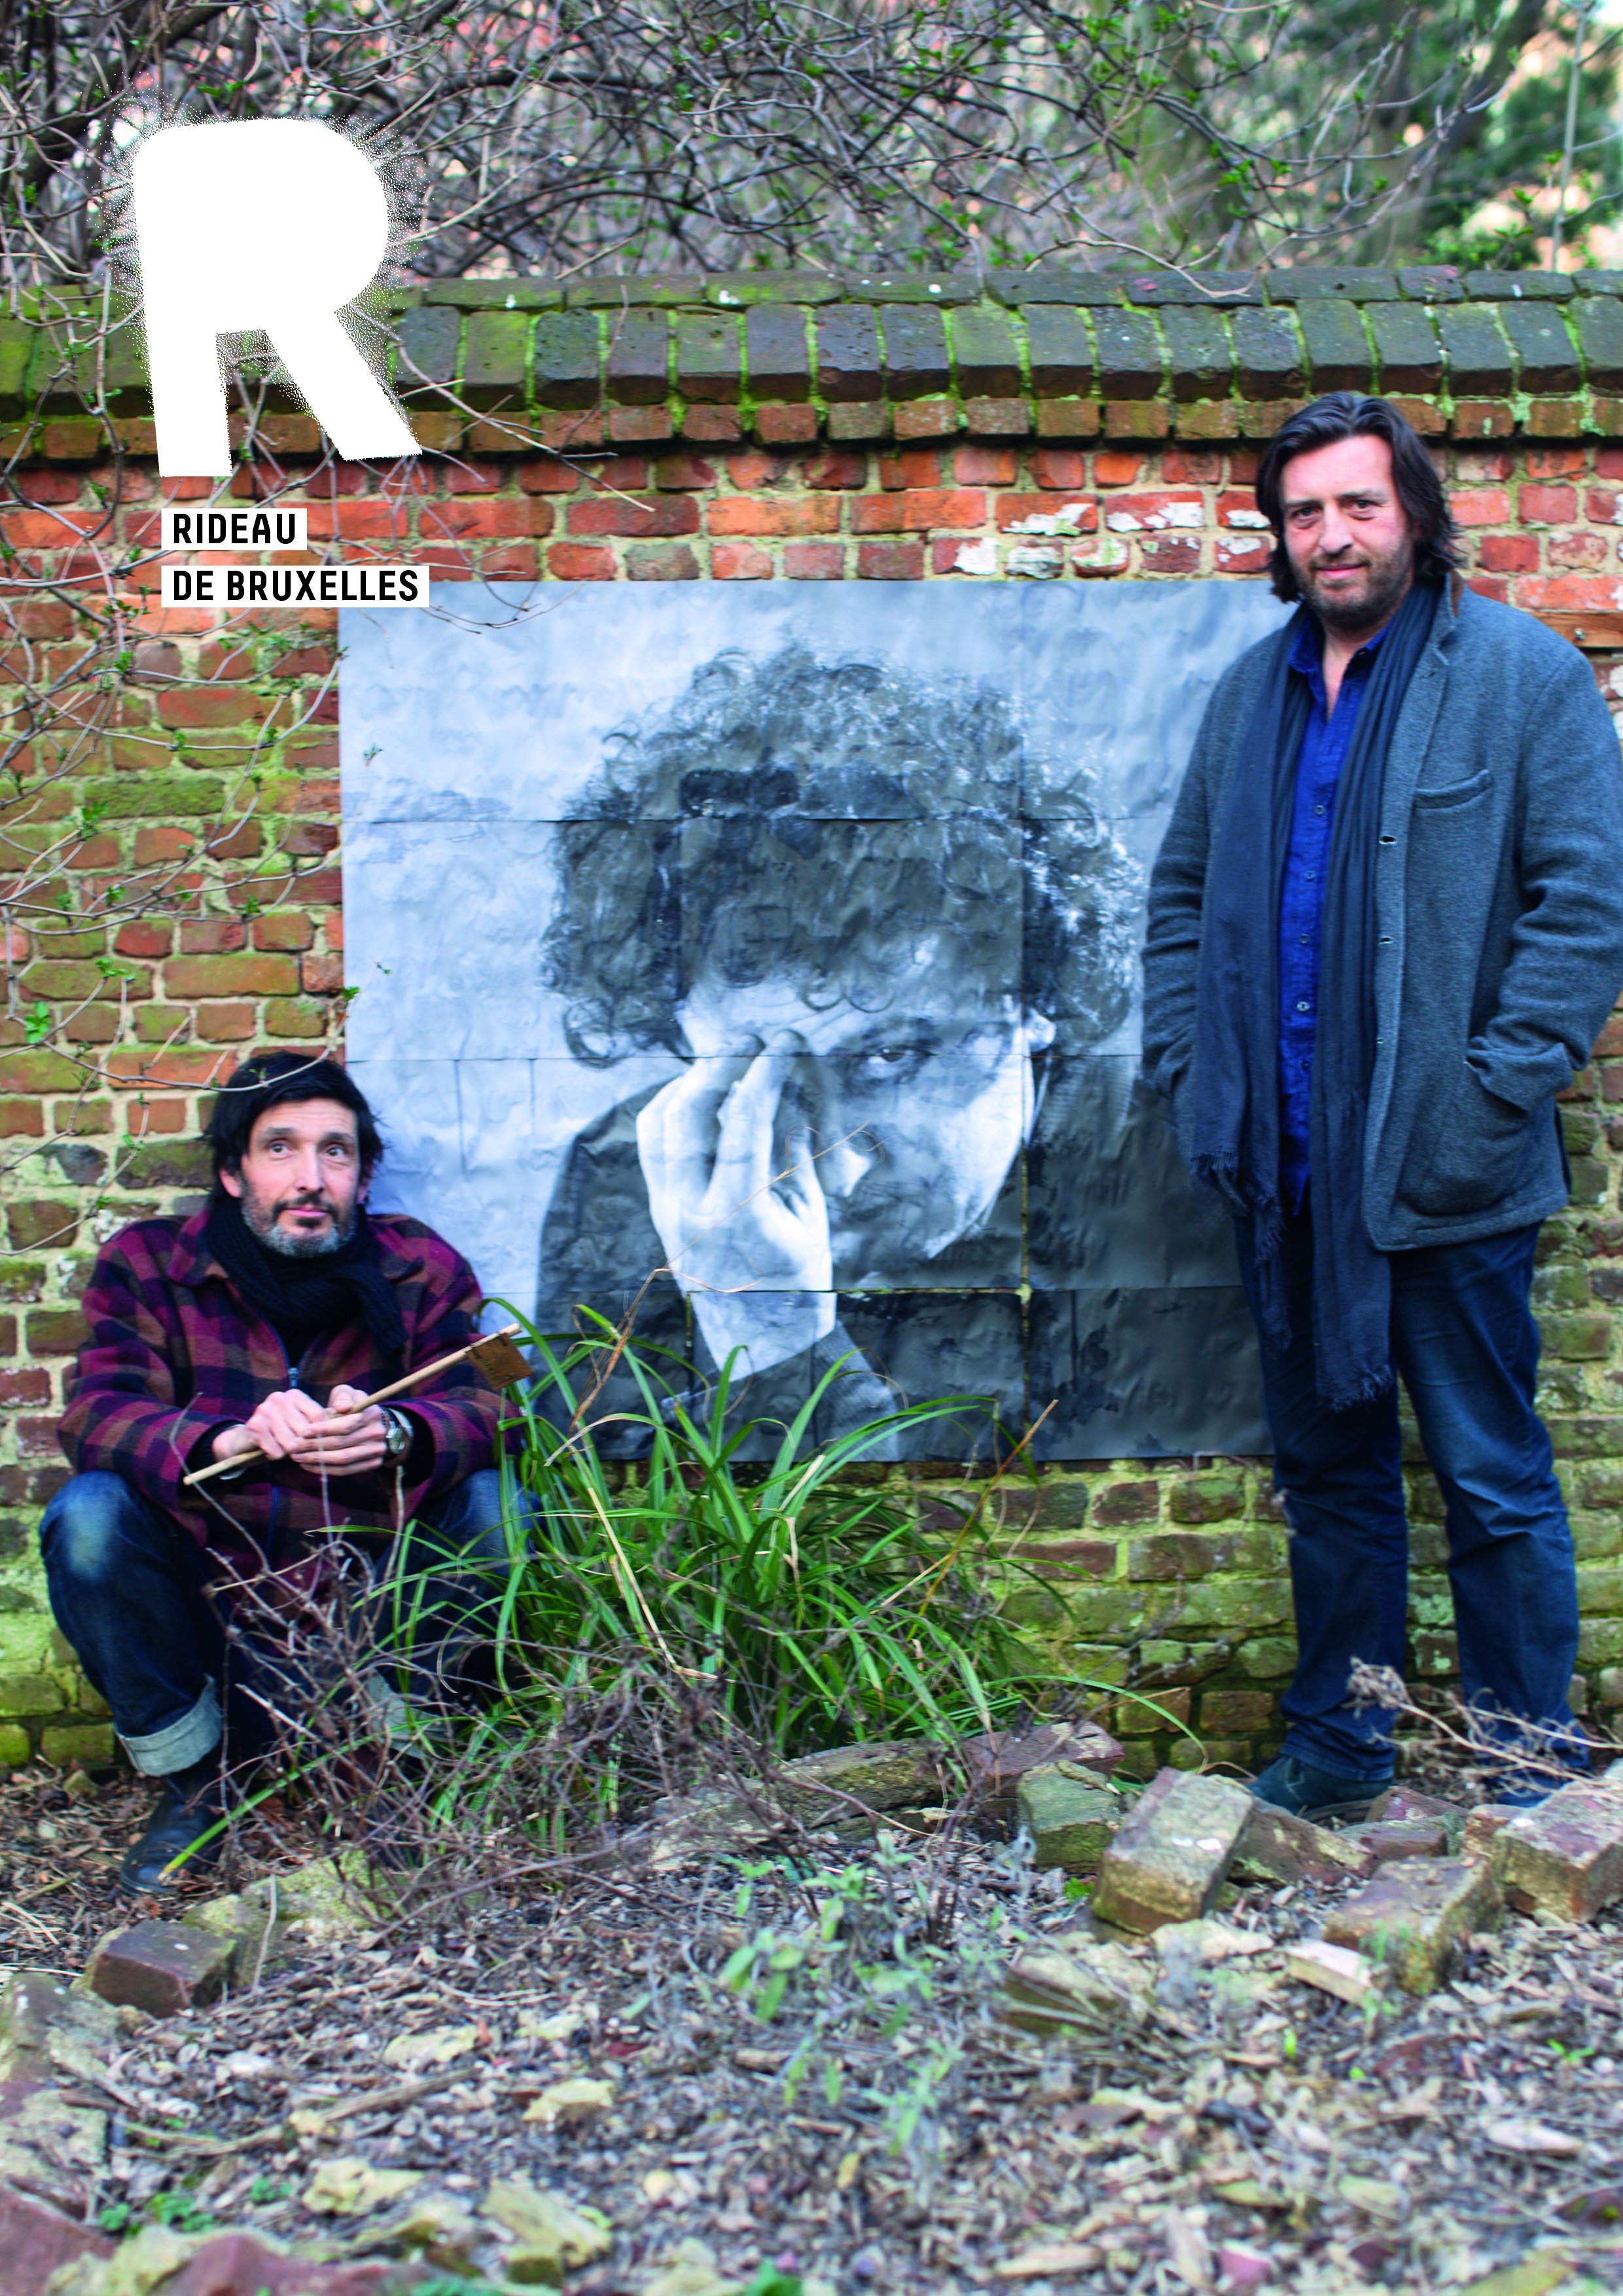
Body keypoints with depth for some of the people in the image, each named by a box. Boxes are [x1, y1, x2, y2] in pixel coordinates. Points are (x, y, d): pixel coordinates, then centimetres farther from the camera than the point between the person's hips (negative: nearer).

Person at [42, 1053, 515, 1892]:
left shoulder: (421, 1269, -2)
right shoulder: (149, 1265, -3)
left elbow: (477, 1407, -15)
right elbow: (95, 1413, -17)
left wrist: (393, 1433, -40)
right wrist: (233, 1440, -39)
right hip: (204, 1616, 0)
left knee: (490, 1503, -22)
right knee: (91, 1512, -25)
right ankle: (190, 1783, -5)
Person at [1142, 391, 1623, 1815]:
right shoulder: (1254, 693, 13)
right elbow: (1183, 893, 19)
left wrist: (1495, 1093, -15)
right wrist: (1187, 1066, 7)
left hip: (1443, 1175, -5)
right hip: (1286, 1169, 6)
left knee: (1495, 1482, 5)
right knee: (1327, 1467, 16)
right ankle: (1338, 1747, 31)